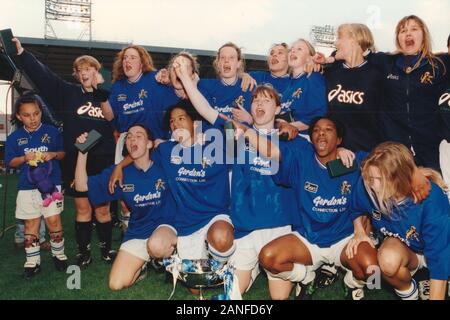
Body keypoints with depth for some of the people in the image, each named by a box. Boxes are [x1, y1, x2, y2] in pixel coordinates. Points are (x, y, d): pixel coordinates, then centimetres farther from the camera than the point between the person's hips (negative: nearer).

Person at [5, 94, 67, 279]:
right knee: (31, 224, 8)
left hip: (51, 184, -1)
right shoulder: (14, 137, 3)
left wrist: (53, 154, -12)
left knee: (54, 220, 1)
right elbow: (10, 162, 6)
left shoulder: (52, 132, 1)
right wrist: (24, 158, -13)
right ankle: (32, 262, 19)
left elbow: (62, 153, 9)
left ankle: (59, 254, 21)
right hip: (27, 186, 2)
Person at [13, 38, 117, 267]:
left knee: (102, 209, 8)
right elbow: (43, 75, -1)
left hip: (103, 163, 0)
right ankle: (83, 253, 21)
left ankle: (107, 250, 25)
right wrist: (21, 52, -7)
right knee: (82, 209, 8)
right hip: (76, 162, 1)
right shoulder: (69, 93, 6)